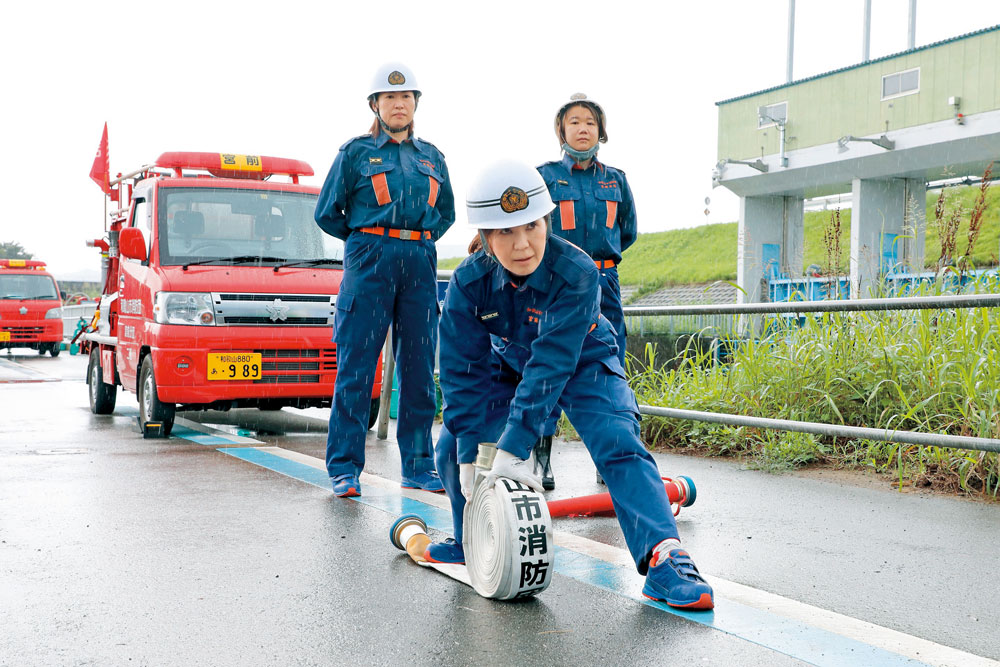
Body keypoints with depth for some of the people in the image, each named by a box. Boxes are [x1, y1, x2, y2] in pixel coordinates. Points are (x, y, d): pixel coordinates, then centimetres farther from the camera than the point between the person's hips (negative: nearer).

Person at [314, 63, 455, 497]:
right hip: (369, 263, -4)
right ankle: (344, 468, 0)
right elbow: (327, 213, 7)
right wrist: (368, 240, 10)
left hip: (420, 264, 4)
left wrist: (419, 241, 15)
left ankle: (418, 466, 12)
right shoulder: (356, 152, 5)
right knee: (356, 367, -6)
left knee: (419, 368, 4)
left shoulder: (431, 157, 16)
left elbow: (446, 212, 28)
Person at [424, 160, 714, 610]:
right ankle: (471, 542, 19)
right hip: (509, 365, 4)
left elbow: (551, 364, -39)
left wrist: (514, 447, -43)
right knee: (450, 446, -5)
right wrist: (468, 453, -26)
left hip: (582, 366, -3)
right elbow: (462, 369, -20)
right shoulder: (468, 282, -25)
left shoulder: (576, 273, -35)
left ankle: (663, 560, -31)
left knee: (619, 447, -26)